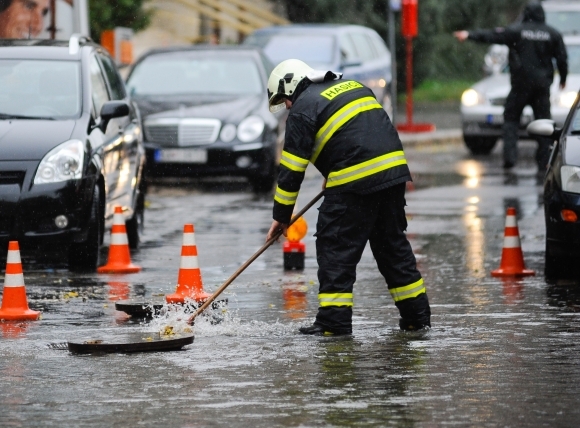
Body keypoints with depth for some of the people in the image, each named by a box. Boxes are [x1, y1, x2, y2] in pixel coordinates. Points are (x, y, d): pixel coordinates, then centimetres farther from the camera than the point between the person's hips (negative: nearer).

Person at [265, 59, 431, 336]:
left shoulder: (303, 108, 0)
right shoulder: (353, 87, 23)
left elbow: (292, 168, -2)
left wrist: (281, 215, 4)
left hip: (355, 183, -8)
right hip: (394, 170, 8)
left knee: (335, 246, 0)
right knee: (392, 243, 16)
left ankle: (334, 321, -4)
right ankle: (417, 315, 19)